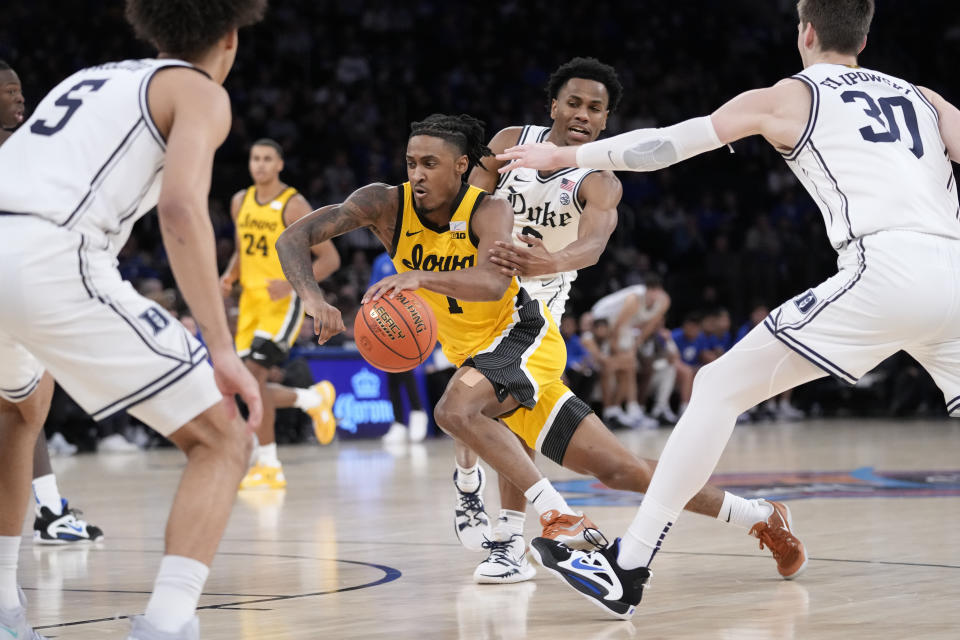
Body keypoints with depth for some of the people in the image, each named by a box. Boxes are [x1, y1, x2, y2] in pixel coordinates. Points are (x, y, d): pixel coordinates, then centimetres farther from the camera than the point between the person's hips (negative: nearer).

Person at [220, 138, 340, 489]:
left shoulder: (293, 205, -12)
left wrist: (291, 284, -25)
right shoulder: (240, 202, 8)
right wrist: (229, 276, 2)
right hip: (251, 301, 7)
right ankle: (315, 398, 33)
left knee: (251, 375, -20)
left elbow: (330, 258, -12)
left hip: (283, 302, -7)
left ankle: (268, 465, -11)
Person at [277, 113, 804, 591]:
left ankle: (562, 518, -28)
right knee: (617, 469, 6)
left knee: (456, 410, -35)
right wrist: (312, 298, -36)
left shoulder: (488, 211, -20)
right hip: (478, 354, 5)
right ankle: (755, 516, 17)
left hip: (524, 335, -5)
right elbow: (294, 237, -18)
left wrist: (421, 277, -53)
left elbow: (493, 282, -39)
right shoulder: (388, 205, -10)